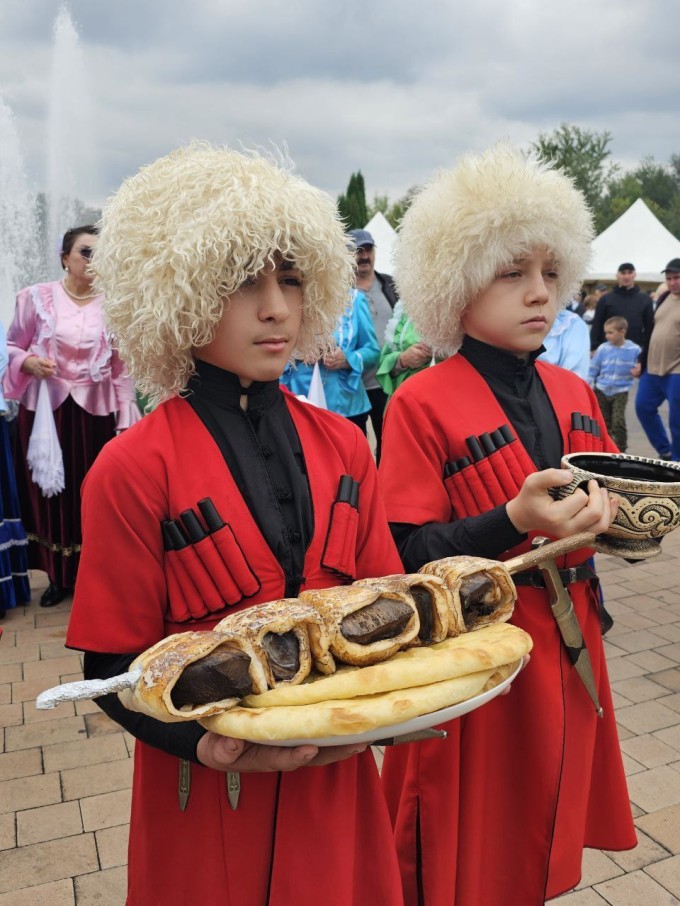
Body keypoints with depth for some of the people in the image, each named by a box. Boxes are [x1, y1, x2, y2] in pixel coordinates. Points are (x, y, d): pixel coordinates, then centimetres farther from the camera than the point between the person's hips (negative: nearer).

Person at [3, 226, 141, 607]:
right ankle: (59, 576, 23)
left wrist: (126, 419, 1)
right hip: (45, 408, 0)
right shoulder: (36, 297, -1)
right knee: (49, 492, 6)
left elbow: (123, 367, 3)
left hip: (96, 411, 0)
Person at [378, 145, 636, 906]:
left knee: (543, 843, 23)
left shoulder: (573, 394, 4)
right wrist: (515, 521, -30)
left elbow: (598, 506, 14)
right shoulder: (421, 405, -15)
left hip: (565, 652, 6)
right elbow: (405, 557, -17)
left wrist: (613, 515, -9)